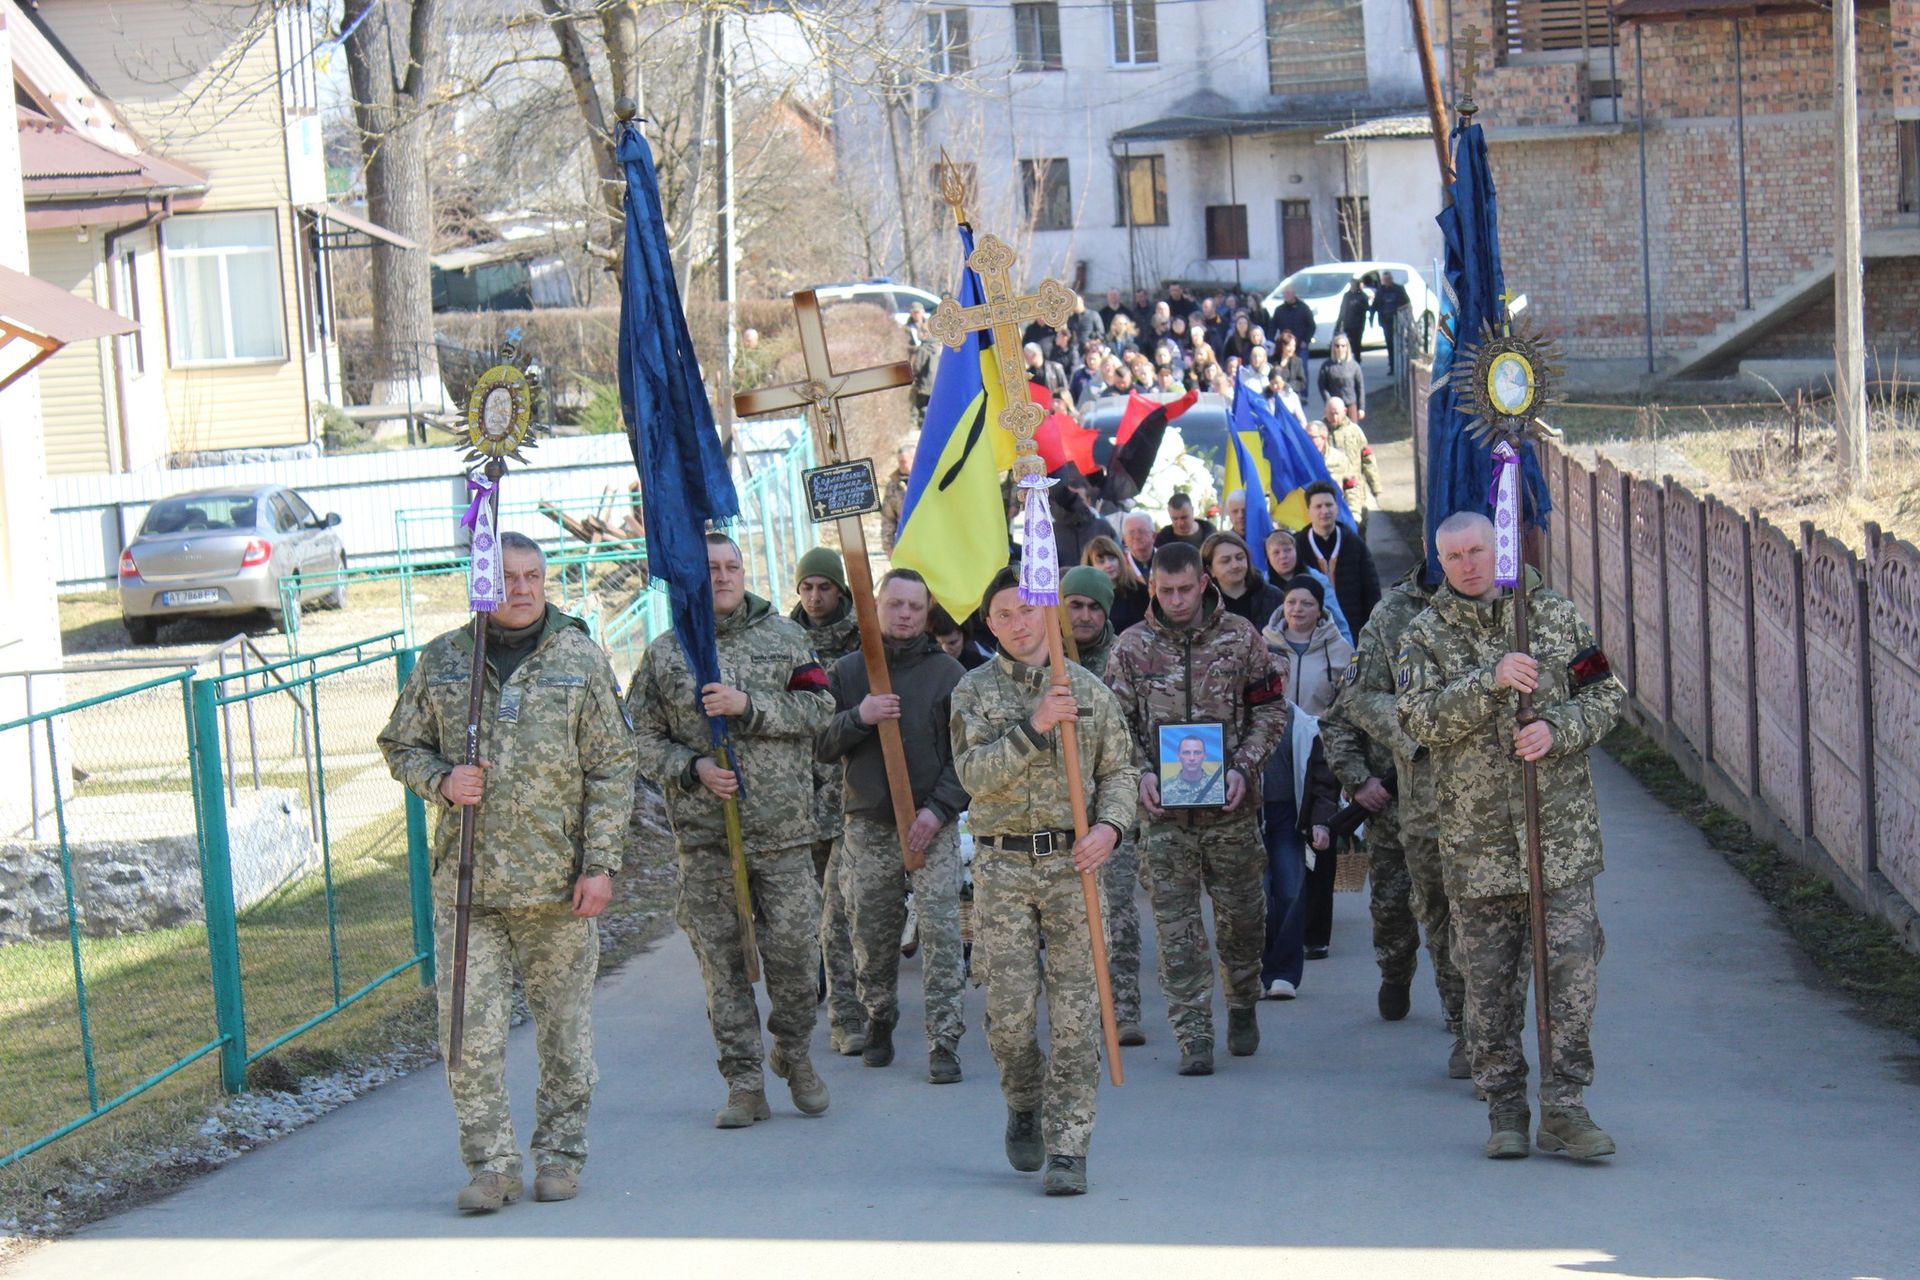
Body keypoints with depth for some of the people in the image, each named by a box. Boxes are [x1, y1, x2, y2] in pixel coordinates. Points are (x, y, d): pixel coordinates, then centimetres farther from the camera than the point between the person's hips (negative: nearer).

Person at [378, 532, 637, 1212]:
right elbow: (400, 745, 15)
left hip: (558, 880, -1)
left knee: (565, 1027, 7)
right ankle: (492, 1162, 7)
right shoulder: (442, 660, 6)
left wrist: (600, 864, -5)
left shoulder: (580, 659, 3)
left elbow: (612, 768, 2)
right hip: (464, 880, 1)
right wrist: (441, 780, -8)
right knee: (469, 1030, -2)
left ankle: (560, 1151, 20)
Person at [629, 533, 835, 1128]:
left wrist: (749, 706, -15)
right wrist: (693, 768, -11)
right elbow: (643, 739, 7)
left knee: (794, 946, -2)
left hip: (781, 829, 0)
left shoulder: (785, 637, 7)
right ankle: (744, 1084, 8)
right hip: (702, 834, 0)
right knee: (722, 958, 1)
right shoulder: (664, 653, 7)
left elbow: (818, 708, -2)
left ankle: (794, 1055, 23)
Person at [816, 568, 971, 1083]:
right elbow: (820, 748, 5)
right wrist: (857, 718, -13)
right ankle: (879, 1022, 30)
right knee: (871, 935, 8)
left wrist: (938, 809, -12)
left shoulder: (949, 674, 3)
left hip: (933, 827, -2)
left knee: (941, 934, -9)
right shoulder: (846, 673, 8)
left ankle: (944, 1042, -6)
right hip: (867, 826, 2)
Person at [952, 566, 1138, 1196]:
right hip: (1002, 866, 0)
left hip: (1074, 862, 0)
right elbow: (975, 772, -9)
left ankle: (1068, 1146, 1)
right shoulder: (975, 691, 5)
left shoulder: (1089, 689, 8)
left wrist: (1110, 825, -8)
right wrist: (1033, 727, -20)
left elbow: (1119, 771, 11)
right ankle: (1025, 1105, 28)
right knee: (1009, 1010, 0)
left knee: (1076, 1012, -4)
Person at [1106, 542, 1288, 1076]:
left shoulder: (1240, 637, 1)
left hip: (1231, 806, 0)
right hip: (1164, 810, 0)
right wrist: (1141, 772, -10)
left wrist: (1244, 767, -9)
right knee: (1177, 928, -3)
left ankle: (1243, 1008, 34)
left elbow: (1270, 709, 5)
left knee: (1242, 915, 11)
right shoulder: (1132, 646, 2)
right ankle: (1194, 1038, 1)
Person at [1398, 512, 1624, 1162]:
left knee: (1571, 961, -5)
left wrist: (1557, 730, -11)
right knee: (1489, 975, 5)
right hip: (1476, 833, 0)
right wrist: (1490, 682, -23)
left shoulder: (1554, 614, 7)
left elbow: (1605, 694, 8)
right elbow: (1421, 719, -10)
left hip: (1561, 826, 0)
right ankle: (1504, 1109, 15)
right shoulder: (1426, 635, 4)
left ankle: (1563, 1107, 2)